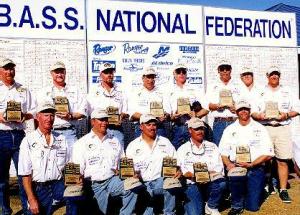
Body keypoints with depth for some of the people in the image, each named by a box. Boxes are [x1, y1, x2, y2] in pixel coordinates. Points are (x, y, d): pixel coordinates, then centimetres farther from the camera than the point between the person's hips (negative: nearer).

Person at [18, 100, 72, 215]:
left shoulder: (61, 139, 9)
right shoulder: (28, 141, -2)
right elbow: (26, 174, -5)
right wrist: (32, 199, -12)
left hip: (59, 185, 2)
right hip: (38, 188, -1)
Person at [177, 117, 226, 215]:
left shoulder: (212, 147, 13)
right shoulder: (183, 149, 9)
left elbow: (219, 168, 2)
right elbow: (180, 170, -1)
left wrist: (208, 175, -18)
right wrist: (192, 175, -20)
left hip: (211, 183, 3)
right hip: (192, 185, -3)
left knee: (221, 181, -32)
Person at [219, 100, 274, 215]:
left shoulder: (260, 128, 5)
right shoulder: (229, 129, 11)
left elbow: (268, 154, 0)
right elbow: (223, 152, 7)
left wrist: (251, 164, -13)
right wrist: (228, 164, -14)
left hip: (256, 167, 0)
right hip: (236, 167, 1)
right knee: (235, 176, -36)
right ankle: (237, 205, -8)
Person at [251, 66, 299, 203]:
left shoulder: (287, 91, 15)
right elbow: (253, 112, 7)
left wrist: (287, 115, -7)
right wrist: (260, 116, -14)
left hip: (283, 128, 1)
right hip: (264, 128, -1)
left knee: (283, 160, -2)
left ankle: (283, 190, 6)